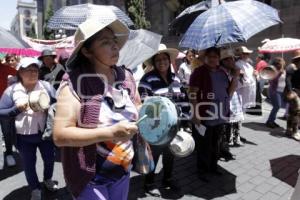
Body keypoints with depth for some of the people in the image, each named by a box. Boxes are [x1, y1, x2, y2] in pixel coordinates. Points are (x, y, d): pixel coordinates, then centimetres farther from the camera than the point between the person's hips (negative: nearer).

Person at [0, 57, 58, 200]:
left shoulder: (46, 86, -3)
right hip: (24, 137, -1)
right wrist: (17, 109, -18)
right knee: (29, 164, 13)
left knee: (49, 159, 19)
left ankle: (48, 179, 48)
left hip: (45, 133, 1)